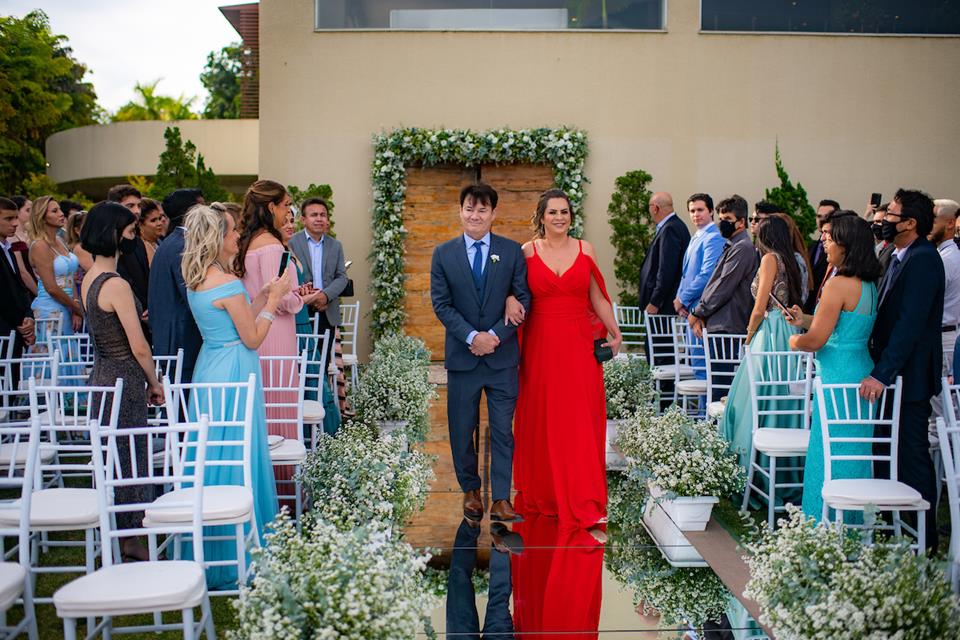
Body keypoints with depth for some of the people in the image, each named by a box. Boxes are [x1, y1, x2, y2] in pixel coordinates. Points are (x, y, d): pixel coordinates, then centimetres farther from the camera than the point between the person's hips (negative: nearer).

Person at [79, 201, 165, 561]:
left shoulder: (89, 280, 7)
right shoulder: (116, 285, -20)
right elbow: (139, 347, -17)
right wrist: (154, 383, -4)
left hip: (101, 377, 9)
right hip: (124, 381, -9)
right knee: (130, 460, 2)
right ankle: (130, 540, 12)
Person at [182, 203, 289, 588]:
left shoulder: (196, 281, 8)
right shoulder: (227, 283, -19)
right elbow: (253, 339, -13)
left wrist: (262, 296, 14)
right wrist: (273, 300, -4)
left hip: (209, 368, 9)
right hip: (234, 372, -9)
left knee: (212, 453, 16)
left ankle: (209, 551, 27)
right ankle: (237, 552, 10)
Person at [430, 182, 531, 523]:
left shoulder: (512, 251, 3)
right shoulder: (443, 254, 3)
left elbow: (523, 299, -1)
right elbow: (441, 303, -2)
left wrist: (496, 335, -12)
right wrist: (472, 336, -14)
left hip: (502, 355, -1)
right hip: (462, 355, 1)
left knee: (503, 429, 0)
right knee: (462, 429, 9)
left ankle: (501, 499, 5)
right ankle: (470, 490, 26)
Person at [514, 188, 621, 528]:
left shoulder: (585, 250, 6)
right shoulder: (528, 252, 3)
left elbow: (597, 297, 9)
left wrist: (614, 332, 3)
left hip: (579, 345, 1)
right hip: (541, 345, 0)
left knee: (582, 422, 0)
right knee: (542, 421, 6)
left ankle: (584, 501, 8)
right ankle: (542, 494, 22)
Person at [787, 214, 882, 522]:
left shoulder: (839, 284, -18)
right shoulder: (869, 285, 10)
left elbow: (816, 340, -18)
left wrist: (796, 342, 2)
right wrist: (805, 320, 12)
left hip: (838, 377, -9)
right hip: (862, 371, 9)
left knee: (832, 454, 0)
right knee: (854, 453, 16)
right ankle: (854, 524, 26)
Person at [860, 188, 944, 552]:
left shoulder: (923, 260, -17)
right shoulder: (900, 257, 14)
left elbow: (910, 324, -25)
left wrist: (881, 374, -28)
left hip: (909, 375, -10)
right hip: (890, 372, 10)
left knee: (912, 456, -1)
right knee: (886, 452, 14)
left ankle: (923, 538, 9)